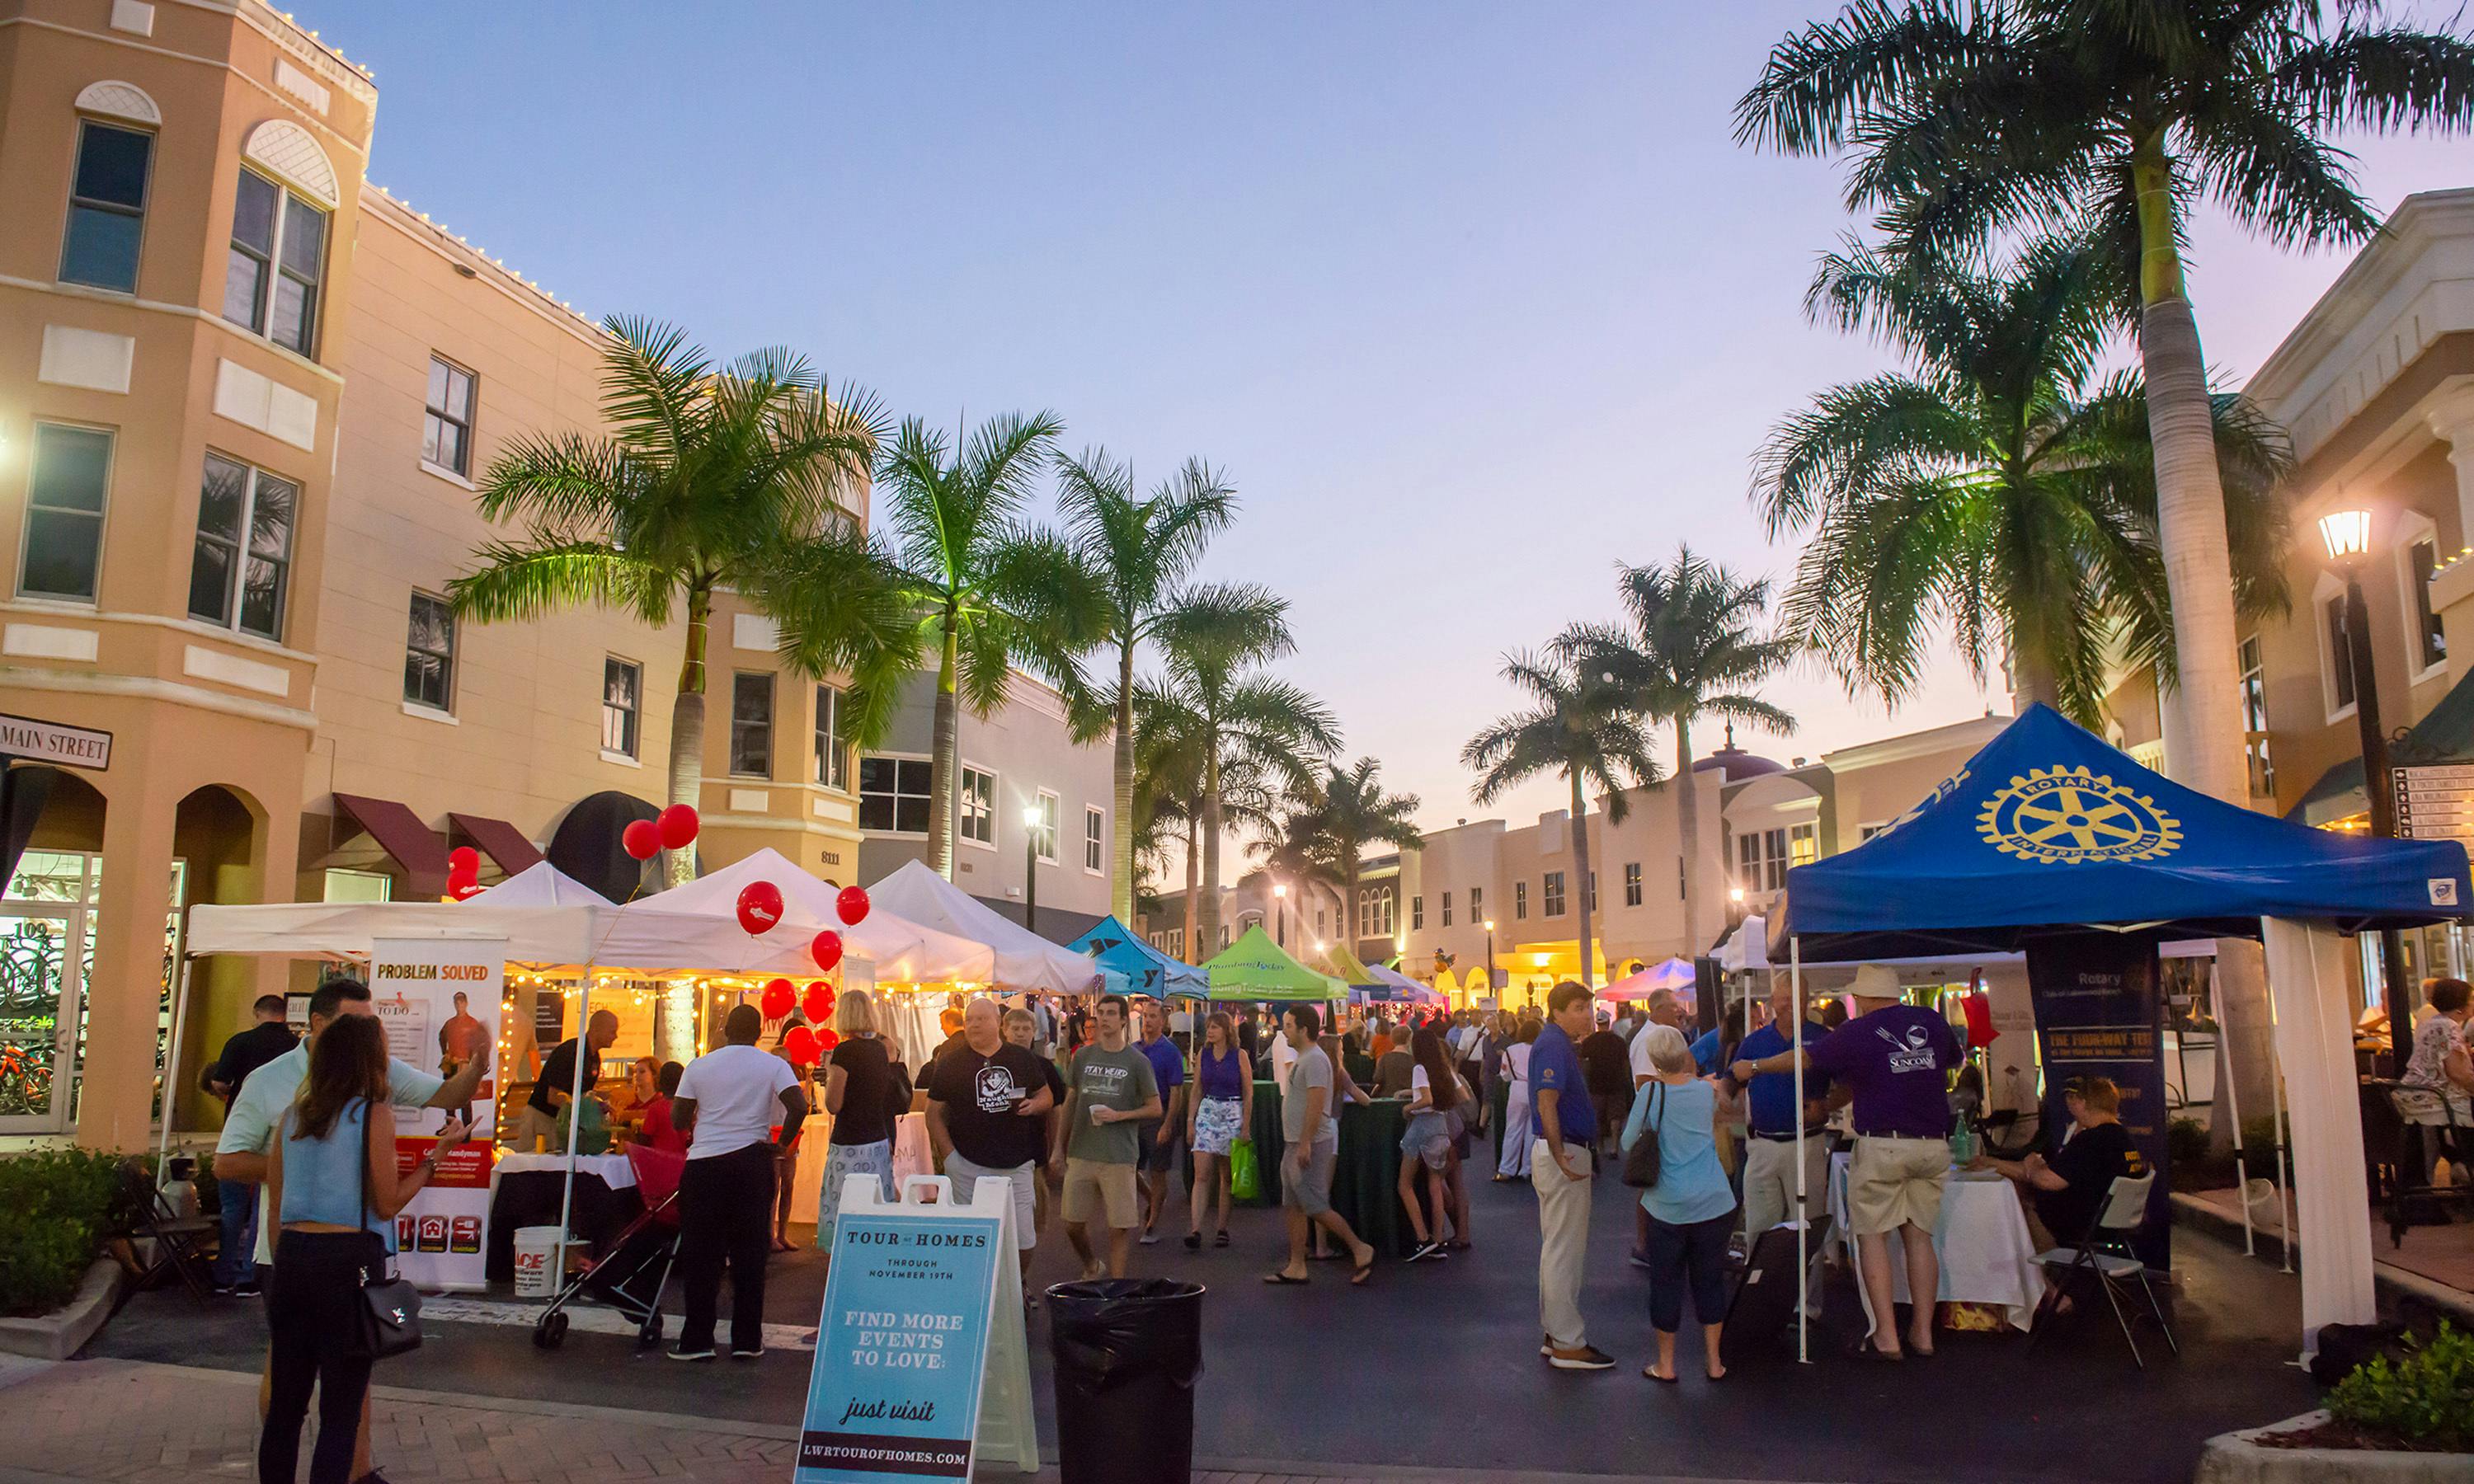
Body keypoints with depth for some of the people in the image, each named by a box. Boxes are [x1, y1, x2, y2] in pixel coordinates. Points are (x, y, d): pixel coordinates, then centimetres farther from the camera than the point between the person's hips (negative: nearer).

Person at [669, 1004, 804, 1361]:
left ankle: (697, 1340, 9)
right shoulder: (773, 1065, 0)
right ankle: (747, 1340, 10)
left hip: (703, 1164, 0)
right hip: (751, 1163, 0)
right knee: (749, 1253, 7)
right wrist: (781, 1143, -2)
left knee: (700, 1253, 7)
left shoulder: (699, 1066, 4)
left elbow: (678, 1120, 4)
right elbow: (798, 1107, -14)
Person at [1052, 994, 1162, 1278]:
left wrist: (1119, 1115, -13)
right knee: (1073, 1223, 8)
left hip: (1119, 1157, -3)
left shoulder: (1137, 1062, -1)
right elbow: (1070, 1103, 14)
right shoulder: (1083, 1057, 8)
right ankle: (1091, 1266, 35)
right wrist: (1058, 1147, 11)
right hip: (1080, 1154, 3)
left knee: (1119, 1227, 0)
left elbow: (1155, 1108, 1)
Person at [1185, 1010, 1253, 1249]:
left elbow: (1248, 1094, -2)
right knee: (1201, 1174, -8)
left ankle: (1222, 1228, 15)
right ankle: (1195, 1229, -13)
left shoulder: (1240, 1055, -3)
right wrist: (1190, 1121, 4)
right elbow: (1196, 1091, 10)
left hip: (1233, 1114, -2)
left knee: (1227, 1176, 5)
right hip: (1206, 1113, 2)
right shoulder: (1203, 1055, 6)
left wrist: (1246, 1126, -6)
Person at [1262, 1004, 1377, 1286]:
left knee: (1315, 1206, -6)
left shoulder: (1315, 1060, -17)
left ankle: (1360, 1250, 5)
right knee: (1294, 1207, 11)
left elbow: (1316, 1105, -24)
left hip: (1310, 1146, -10)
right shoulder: (1304, 1059, 16)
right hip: (1296, 1146, 10)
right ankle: (1296, 1267, 15)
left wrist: (1305, 1144, -26)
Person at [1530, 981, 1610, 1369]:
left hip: (1565, 1153, 11)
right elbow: (1547, 1104, -26)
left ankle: (1557, 1334, 25)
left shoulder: (1561, 1044, 14)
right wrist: (1560, 1156, -30)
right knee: (1565, 1251, -4)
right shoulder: (1553, 1045, -18)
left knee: (1557, 1249, 16)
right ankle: (1567, 1345, 3)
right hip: (1564, 1154, -11)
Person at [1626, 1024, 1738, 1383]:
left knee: (1666, 1282, 9)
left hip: (1668, 1206, -2)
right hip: (1714, 1202, 2)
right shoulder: (1706, 1090, -3)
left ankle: (1666, 1364, 18)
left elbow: (1628, 1143, -4)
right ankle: (1713, 1361, 22)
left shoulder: (1651, 1092, -10)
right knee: (1710, 1280, 14)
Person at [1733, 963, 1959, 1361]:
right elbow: (1951, 1064, 26)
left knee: (1872, 1235, 3)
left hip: (1881, 1145, -4)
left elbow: (1803, 1059, 3)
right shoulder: (1934, 1023, 7)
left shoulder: (1858, 1032, -5)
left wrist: (1754, 1067, 17)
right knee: (1919, 1236, 12)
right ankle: (1923, 1332, 11)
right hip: (1934, 1145, 5)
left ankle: (1886, 1336, -2)